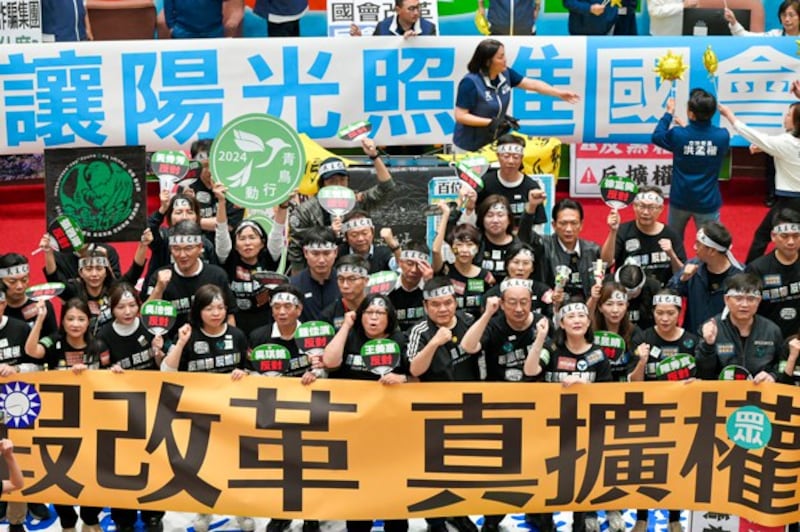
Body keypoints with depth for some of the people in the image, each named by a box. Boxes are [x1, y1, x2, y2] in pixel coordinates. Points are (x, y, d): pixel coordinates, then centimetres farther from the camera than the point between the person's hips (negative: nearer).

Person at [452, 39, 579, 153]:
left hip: (495, 140, 6)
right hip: (472, 146, -6)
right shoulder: (470, 83, -24)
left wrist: (560, 93, -2)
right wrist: (491, 122, -26)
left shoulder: (505, 73, -5)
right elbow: (460, 116, -23)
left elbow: (532, 84, 3)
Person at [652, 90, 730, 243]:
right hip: (707, 202, -1)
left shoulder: (678, 134, -15)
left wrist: (669, 113, 17)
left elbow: (656, 136, 7)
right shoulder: (723, 136, -12)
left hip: (680, 200, 1)